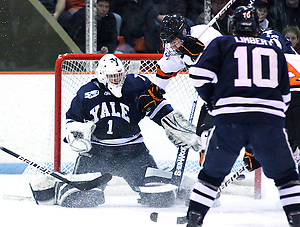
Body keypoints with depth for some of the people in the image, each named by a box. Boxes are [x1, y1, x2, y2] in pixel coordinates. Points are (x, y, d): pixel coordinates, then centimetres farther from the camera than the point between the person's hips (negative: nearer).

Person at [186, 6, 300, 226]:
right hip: (269, 120, 1)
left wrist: (212, 98, 17)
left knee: (213, 171, 14)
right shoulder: (274, 50, 22)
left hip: (229, 117, -1)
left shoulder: (222, 43, 14)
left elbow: (200, 74, 1)